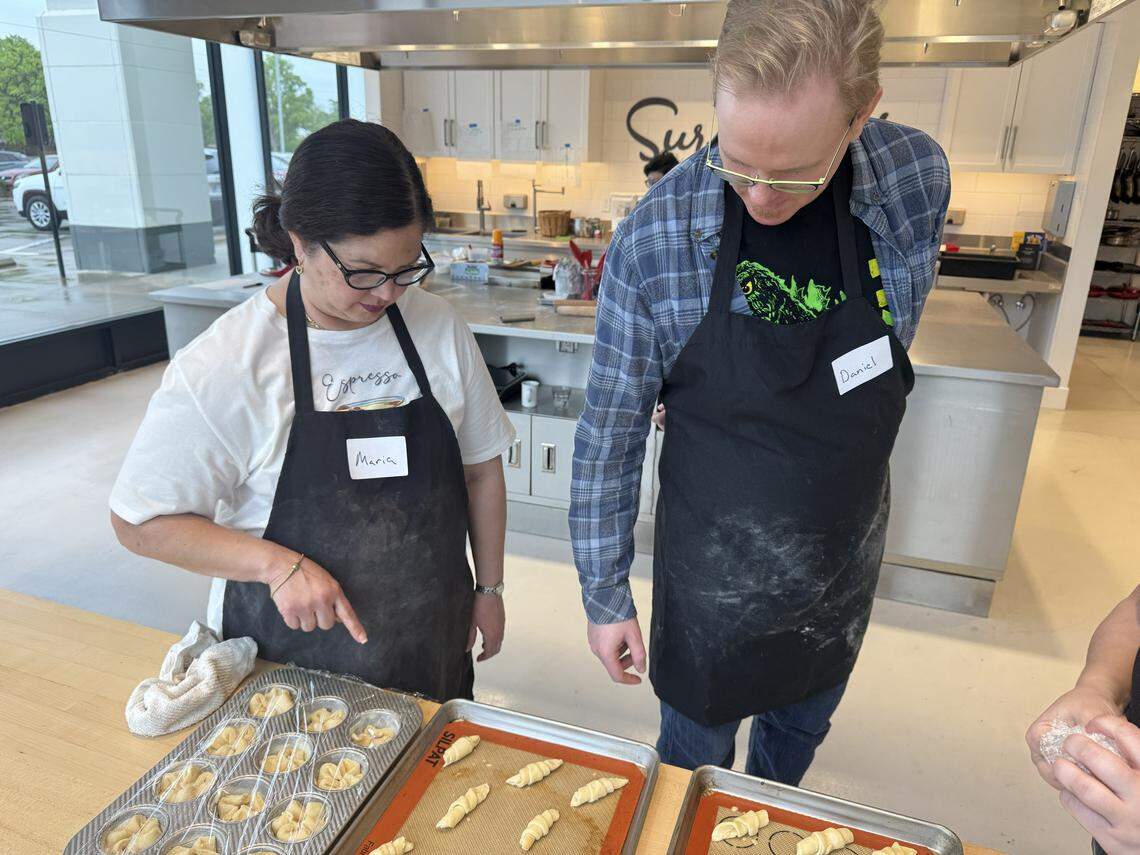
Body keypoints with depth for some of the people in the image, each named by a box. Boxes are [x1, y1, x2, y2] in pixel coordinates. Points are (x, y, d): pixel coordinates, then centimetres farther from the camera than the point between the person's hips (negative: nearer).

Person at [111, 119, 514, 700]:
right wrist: (278, 565, -23)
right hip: (288, 659, -2)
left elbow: (481, 469, 2)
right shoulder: (223, 365, -18)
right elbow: (141, 522, -10)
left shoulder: (438, 327, -8)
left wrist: (489, 588, 6)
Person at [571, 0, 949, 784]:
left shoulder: (918, 183, -15)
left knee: (800, 734, 29)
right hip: (712, 575, -3)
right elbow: (610, 435, -14)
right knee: (696, 762, 20)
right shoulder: (653, 239, -23)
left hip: (845, 566, 4)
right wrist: (605, 594, -7)